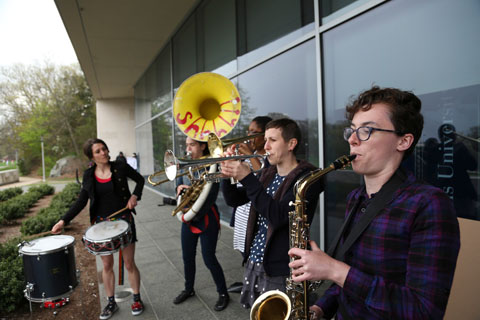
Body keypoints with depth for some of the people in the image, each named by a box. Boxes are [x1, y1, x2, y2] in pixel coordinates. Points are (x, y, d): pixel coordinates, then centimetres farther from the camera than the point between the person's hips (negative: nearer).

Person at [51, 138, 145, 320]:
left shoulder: (120, 167, -7)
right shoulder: (89, 175, 0)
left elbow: (140, 179, 7)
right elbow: (81, 201, 2)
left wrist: (135, 196, -10)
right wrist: (64, 220, -8)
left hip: (123, 219, -2)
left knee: (129, 263, 6)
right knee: (107, 265, 12)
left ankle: (137, 299, 25)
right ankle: (111, 303, 29)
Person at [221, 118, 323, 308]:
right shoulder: (268, 174, 8)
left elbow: (278, 216, -27)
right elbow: (235, 199, 13)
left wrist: (247, 178, -28)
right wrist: (228, 176, -6)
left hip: (279, 271, -7)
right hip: (253, 263, 7)